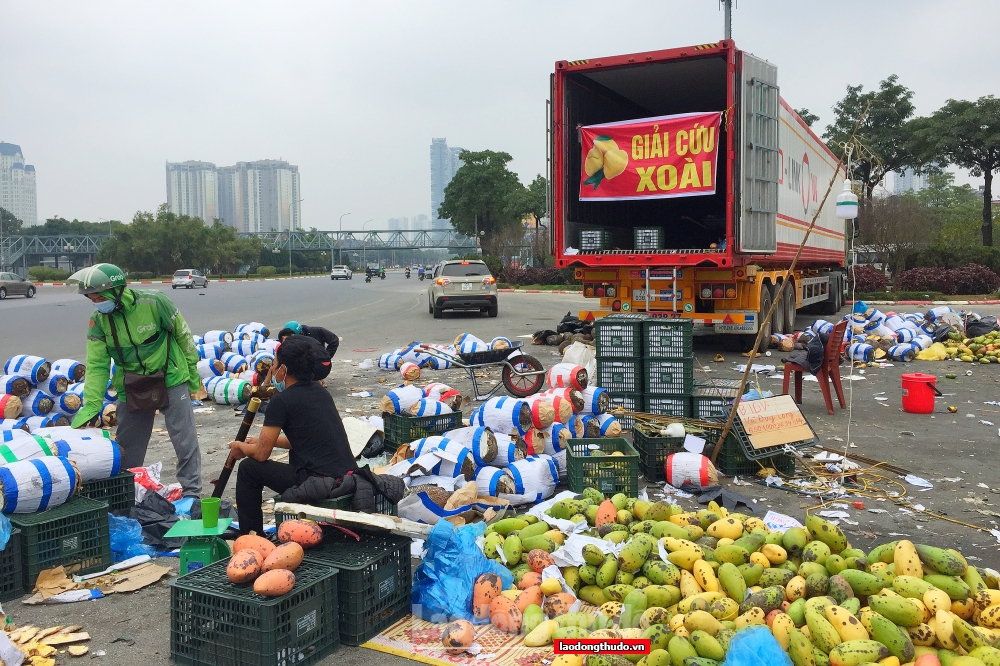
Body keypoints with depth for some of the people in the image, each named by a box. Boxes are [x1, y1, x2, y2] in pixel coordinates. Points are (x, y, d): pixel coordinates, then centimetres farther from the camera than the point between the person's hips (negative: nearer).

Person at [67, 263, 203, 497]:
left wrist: (193, 377, 1)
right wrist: (90, 407, -16)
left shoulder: (154, 302, -19)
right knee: (127, 448, 12)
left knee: (186, 442, -1)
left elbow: (184, 338, -7)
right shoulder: (99, 320, -8)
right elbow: (97, 366, -7)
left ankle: (192, 493, 12)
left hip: (171, 380, -3)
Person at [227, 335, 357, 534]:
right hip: (349, 479, 8)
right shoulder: (321, 392, 14)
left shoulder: (282, 400, -8)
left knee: (249, 468, 9)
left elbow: (261, 453, -2)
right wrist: (263, 440, 31)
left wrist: (240, 446, 20)